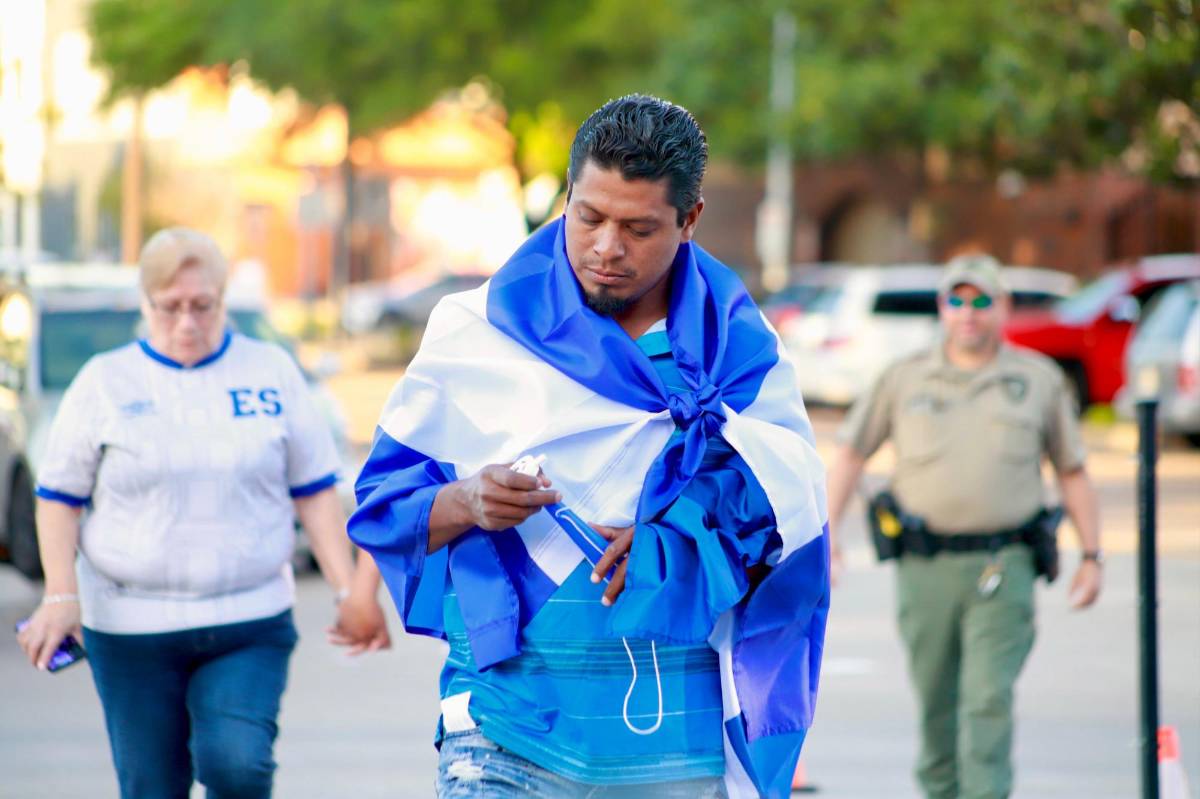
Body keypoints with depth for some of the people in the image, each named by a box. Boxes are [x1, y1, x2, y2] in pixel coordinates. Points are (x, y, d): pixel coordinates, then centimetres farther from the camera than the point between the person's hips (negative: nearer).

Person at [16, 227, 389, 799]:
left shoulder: (271, 372, 7)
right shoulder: (105, 382, 4)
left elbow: (314, 492, 9)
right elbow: (59, 498, 5)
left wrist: (349, 592, 0)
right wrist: (60, 596, -9)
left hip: (250, 626, 0)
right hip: (130, 628, 0)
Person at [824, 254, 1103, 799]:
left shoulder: (1041, 381, 8)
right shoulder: (905, 379, 8)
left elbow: (1072, 472, 13)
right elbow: (851, 453, 14)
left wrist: (1091, 556, 9)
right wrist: (827, 531, 5)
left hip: (1001, 569, -2)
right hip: (925, 566, 2)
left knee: (989, 698, -13)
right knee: (935, 703, 9)